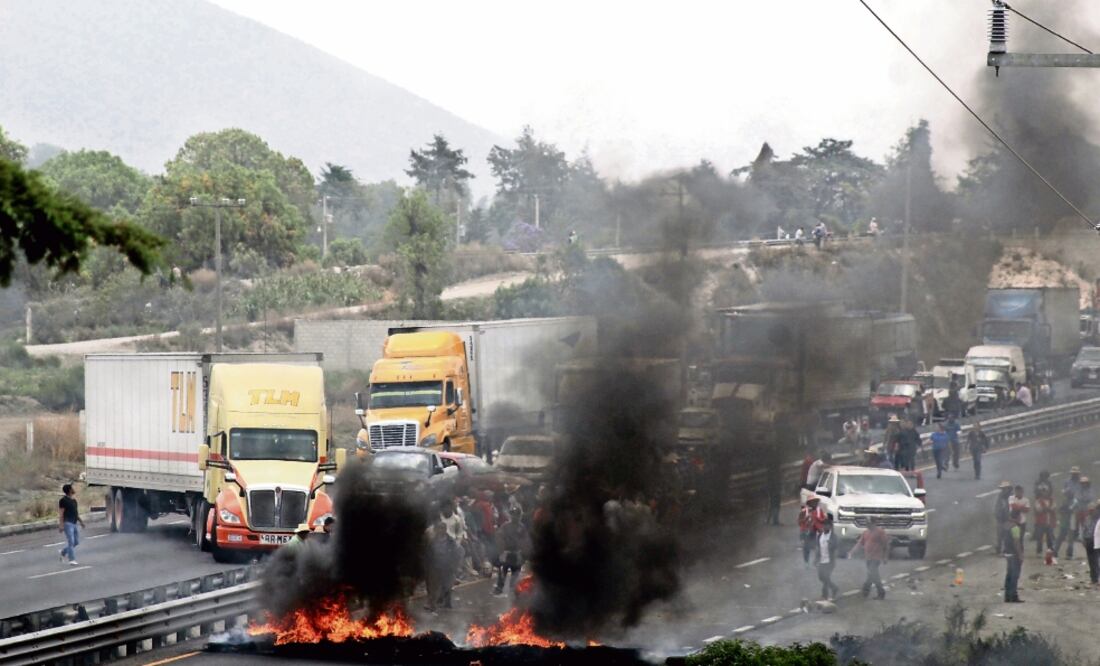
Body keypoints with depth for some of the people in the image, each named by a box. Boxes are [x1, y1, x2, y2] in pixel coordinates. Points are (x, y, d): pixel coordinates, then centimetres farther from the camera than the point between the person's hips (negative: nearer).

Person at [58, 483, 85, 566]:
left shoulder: (74, 500, 15)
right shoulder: (63, 500, -9)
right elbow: (61, 513, -12)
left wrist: (80, 521, 16)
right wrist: (61, 525, -18)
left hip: (74, 523, 8)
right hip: (67, 523, -8)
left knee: (76, 542, 10)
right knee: (71, 542, -12)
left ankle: (63, 552, 29)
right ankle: (72, 560, -10)